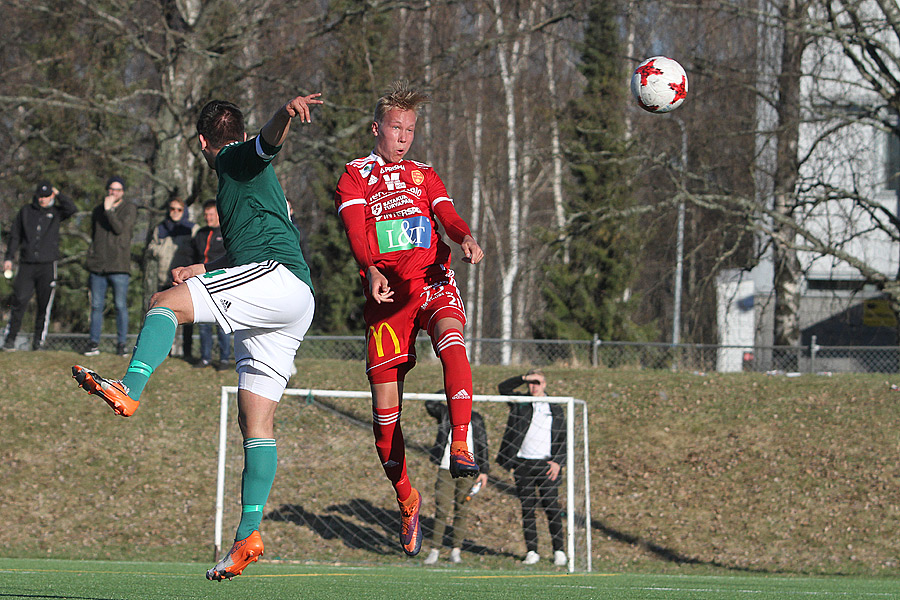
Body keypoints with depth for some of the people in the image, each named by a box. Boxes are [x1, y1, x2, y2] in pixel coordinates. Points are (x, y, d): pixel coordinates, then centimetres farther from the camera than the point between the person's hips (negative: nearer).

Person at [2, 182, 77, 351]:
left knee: (44, 304, 0)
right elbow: (15, 235, 13)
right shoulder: (26, 211, 12)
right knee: (19, 302, -8)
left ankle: (39, 340, 9)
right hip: (27, 265, 0)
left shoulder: (56, 213, 9)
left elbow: (71, 209, -12)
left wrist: (58, 194, -2)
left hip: (47, 266, 0)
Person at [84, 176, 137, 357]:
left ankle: (121, 344, 3)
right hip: (98, 267, 4)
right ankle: (94, 343, 7)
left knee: (121, 306, -3)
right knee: (96, 305, 3)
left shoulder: (129, 209, 3)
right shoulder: (98, 210, 16)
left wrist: (109, 210, -12)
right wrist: (91, 259, 15)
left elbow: (120, 228, -12)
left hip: (119, 267, -4)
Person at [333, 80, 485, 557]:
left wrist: (466, 238, -18)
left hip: (432, 281, 1)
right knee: (385, 405, -4)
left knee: (451, 338, -34)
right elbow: (355, 230, -5)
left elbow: (447, 214, 7)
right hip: (385, 292, -1)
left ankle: (460, 447, -42)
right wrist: (371, 269, -25)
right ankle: (406, 499, 12)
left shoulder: (423, 175, 23)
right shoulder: (355, 176, 12)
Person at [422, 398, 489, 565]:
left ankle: (456, 550, 9)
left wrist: (483, 471, 4)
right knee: (442, 510, -7)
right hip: (446, 470, -1)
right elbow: (430, 404, -9)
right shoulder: (445, 414, 6)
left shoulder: (476, 419, 8)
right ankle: (435, 550, -3)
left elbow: (482, 445, 9)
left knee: (462, 512, 3)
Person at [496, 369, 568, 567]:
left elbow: (563, 439, 10)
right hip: (523, 465, 1)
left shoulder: (555, 410, 10)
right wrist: (524, 378, -13)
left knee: (552, 507, -5)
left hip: (547, 464, -1)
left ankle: (559, 551, 0)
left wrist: (558, 462, -3)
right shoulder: (520, 403, 9)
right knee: (527, 509, 0)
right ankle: (532, 552, 5)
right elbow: (503, 388, -4)